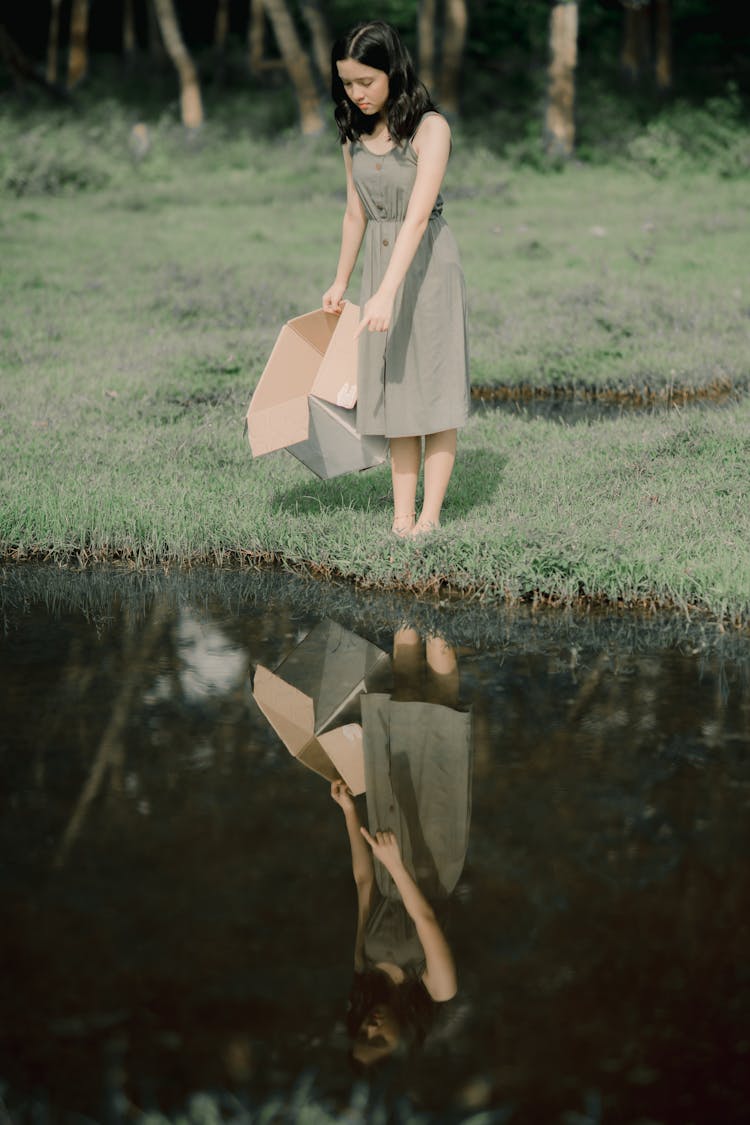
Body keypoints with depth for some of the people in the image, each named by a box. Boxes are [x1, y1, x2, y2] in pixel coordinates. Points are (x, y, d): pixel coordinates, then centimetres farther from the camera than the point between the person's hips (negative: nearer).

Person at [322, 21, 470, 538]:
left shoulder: (430, 128, -17)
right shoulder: (355, 134, 4)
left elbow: (418, 216, -25)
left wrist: (386, 292, -33)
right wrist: (341, 283, 21)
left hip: (427, 263, -6)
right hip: (380, 261, 6)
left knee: (433, 385, -1)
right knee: (394, 389, 5)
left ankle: (430, 515, 2)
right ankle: (402, 516, 7)